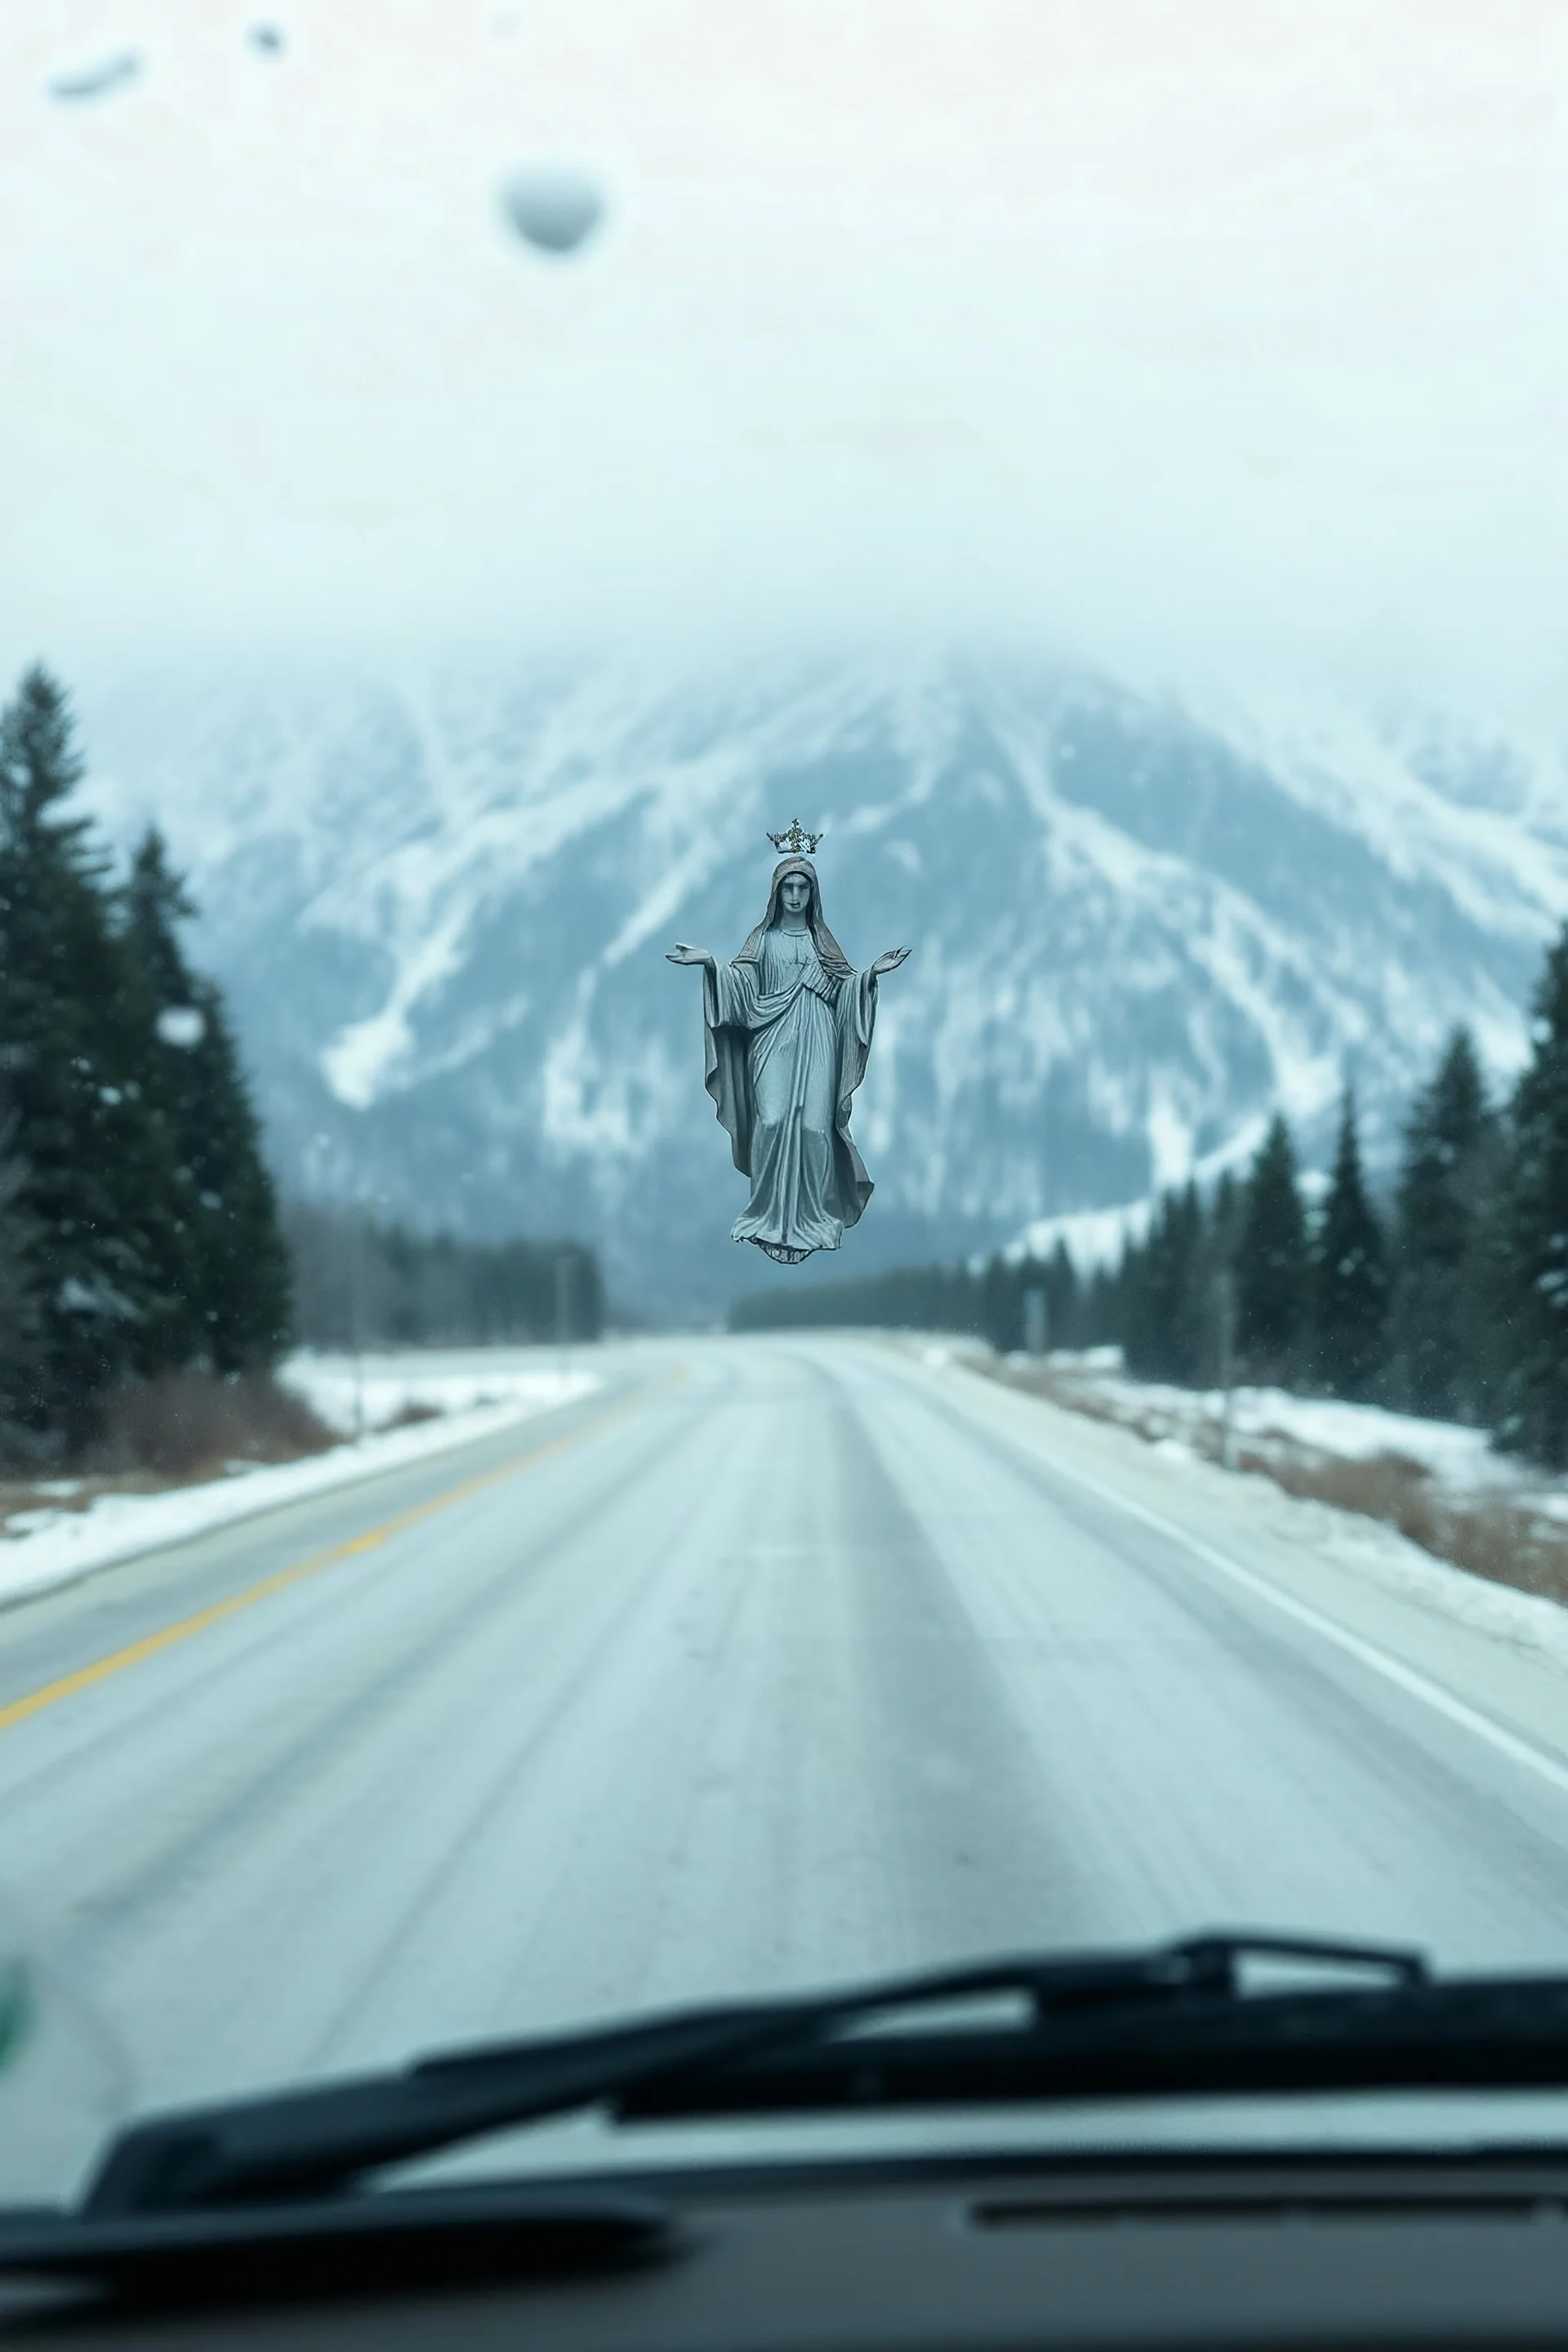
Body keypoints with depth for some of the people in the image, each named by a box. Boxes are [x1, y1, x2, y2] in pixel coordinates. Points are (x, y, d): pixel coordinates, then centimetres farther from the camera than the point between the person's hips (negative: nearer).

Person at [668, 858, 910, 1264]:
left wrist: (873, 972, -8)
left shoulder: (822, 940, 14)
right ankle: (771, 1217, -6)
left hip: (816, 1046, 1)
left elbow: (845, 988, 8)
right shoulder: (764, 939, 10)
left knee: (813, 1126, -7)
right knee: (773, 1122, -14)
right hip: (774, 1044, -1)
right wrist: (710, 962, -15)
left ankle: (811, 1216, 1)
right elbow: (741, 984, -1)